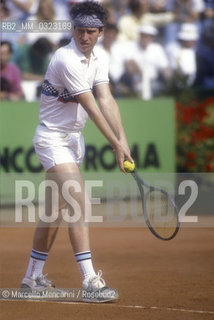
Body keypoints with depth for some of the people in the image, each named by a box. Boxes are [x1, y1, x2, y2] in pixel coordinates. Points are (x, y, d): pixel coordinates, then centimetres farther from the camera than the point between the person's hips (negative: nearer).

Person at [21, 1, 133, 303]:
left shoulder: (97, 59, 4)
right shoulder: (66, 59, -22)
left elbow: (106, 100, -8)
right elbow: (92, 108, -23)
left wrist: (123, 139, -20)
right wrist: (115, 145, -22)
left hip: (73, 139, 9)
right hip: (52, 139, -9)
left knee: (55, 210, 14)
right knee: (79, 202, -19)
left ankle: (33, 276, 25)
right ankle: (90, 280, -24)